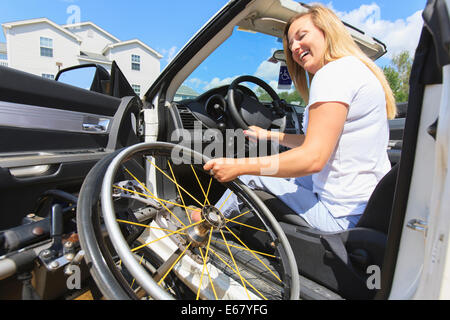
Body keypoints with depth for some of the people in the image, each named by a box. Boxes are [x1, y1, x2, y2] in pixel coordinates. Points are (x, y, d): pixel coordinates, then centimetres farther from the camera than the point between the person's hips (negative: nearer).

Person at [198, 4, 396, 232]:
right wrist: (270, 135, 21)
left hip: (343, 218, -10)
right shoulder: (356, 69, 14)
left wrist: (238, 167, -22)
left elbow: (313, 159, -26)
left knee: (250, 177, -1)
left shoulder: (335, 72, -18)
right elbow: (319, 143, 16)